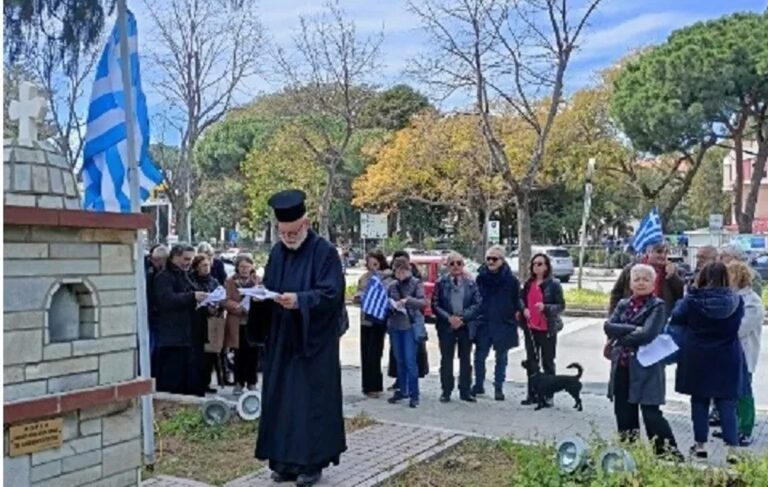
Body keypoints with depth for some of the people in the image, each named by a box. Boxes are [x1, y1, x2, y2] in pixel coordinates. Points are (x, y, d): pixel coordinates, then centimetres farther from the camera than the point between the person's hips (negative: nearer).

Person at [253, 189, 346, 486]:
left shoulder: (325, 251, -10)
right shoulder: (277, 253, 9)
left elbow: (332, 294, -17)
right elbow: (268, 289, 14)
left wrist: (299, 300, -30)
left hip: (314, 342, -6)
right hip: (281, 341, 6)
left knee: (311, 400, -1)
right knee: (280, 399, 9)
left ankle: (312, 462, 9)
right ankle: (285, 460, 20)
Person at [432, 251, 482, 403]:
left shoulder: (470, 283, 1)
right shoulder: (441, 283, 0)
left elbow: (477, 304, -3)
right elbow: (435, 305, -2)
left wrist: (462, 318, -14)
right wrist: (449, 318, -14)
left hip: (466, 326, 1)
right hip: (446, 326, -1)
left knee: (465, 359, 8)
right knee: (446, 359, 5)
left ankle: (465, 391, 17)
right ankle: (446, 391, 14)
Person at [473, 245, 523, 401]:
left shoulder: (511, 279, -6)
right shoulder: (481, 277, 1)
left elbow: (517, 301, 1)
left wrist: (517, 313, -6)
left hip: (503, 324, -2)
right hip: (483, 323, 2)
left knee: (501, 358, 8)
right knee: (480, 356, 5)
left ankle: (498, 388, 17)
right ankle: (478, 385, 21)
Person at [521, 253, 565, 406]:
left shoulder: (553, 284, -6)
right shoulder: (528, 284, 9)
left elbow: (561, 305, -7)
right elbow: (523, 301, 18)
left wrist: (545, 307, -23)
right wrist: (524, 309, -4)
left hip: (547, 329, -5)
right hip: (530, 328, 5)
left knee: (547, 362, 4)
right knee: (531, 362, 8)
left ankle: (548, 395, 13)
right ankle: (532, 394, 14)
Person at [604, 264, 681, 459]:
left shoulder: (657, 306, -4)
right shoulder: (623, 304, 12)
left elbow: (647, 334, -17)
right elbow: (608, 326, -3)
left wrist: (620, 339, -7)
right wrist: (633, 329, -15)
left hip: (646, 368, -6)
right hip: (622, 367, 6)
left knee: (651, 414, -8)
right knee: (624, 413, 11)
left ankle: (670, 454, 5)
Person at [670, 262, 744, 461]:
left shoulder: (692, 300, -13)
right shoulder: (736, 301, -7)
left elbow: (676, 319, -2)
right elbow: (738, 324, 7)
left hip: (698, 360, -1)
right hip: (727, 361, 1)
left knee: (699, 402, 11)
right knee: (727, 404, 7)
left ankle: (700, 444, 17)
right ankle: (732, 447, 5)